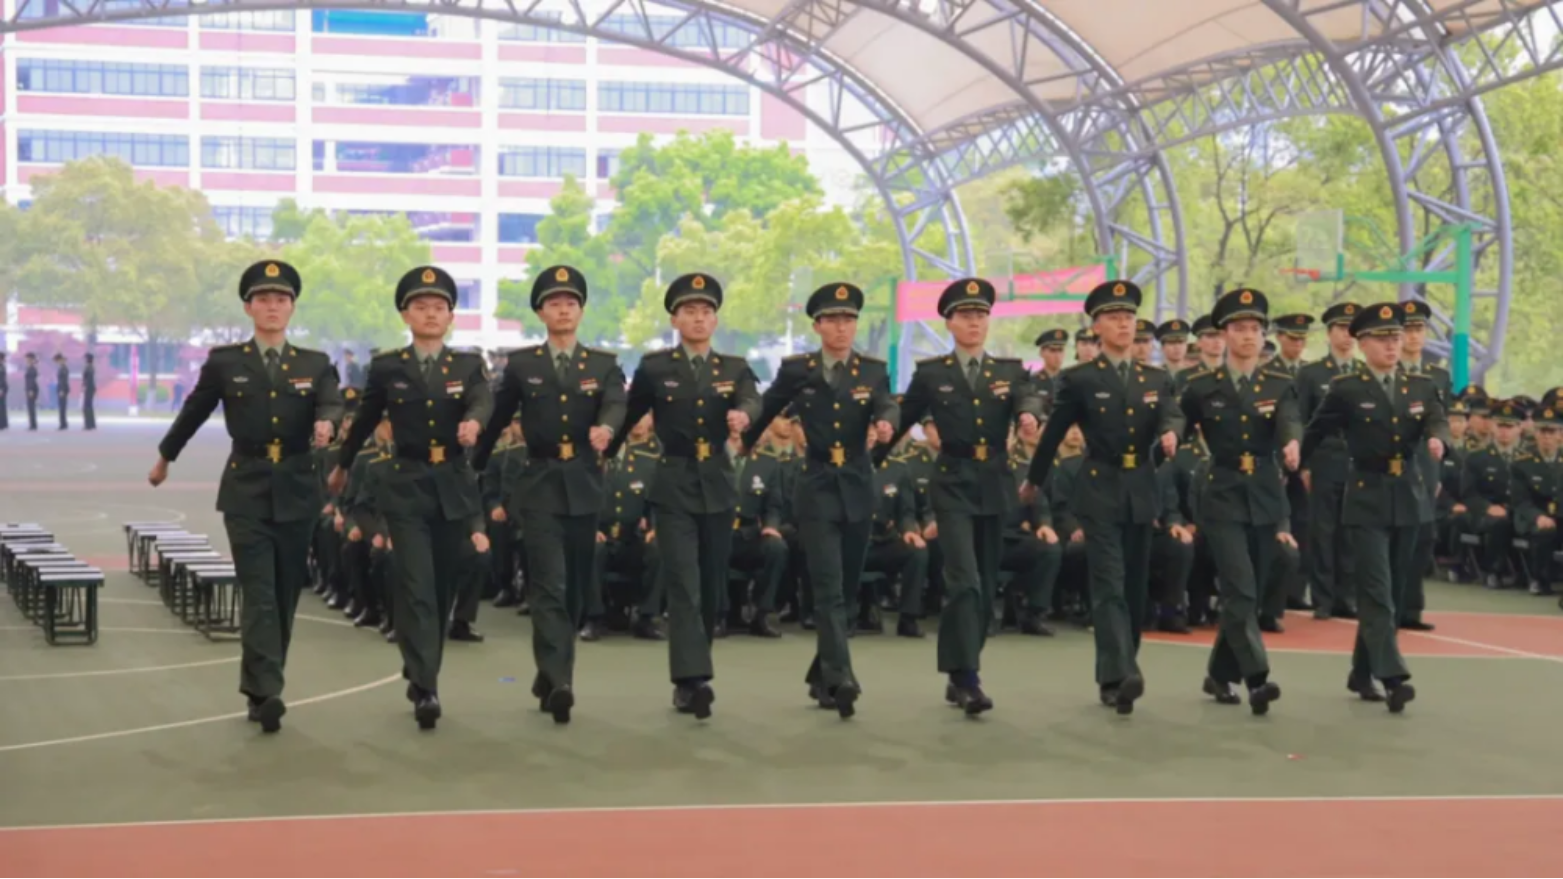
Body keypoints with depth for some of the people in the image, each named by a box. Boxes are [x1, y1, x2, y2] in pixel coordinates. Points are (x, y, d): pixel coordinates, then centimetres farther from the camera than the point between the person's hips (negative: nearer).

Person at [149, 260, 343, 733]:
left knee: (285, 595, 7)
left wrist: (326, 422, -34)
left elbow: (333, 404, -10)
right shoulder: (224, 362, 3)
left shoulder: (315, 364, 7)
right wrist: (164, 458, 26)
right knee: (258, 595, -11)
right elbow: (194, 411, 14)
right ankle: (267, 692, -18)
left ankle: (259, 687, 20)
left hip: (297, 490, 2)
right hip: (246, 490, -2)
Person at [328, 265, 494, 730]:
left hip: (454, 487, 2)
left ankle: (419, 677, 26)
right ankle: (425, 689, -16)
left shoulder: (470, 365, 4)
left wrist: (473, 422, -40)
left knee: (443, 589, 9)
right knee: (416, 588, -13)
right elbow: (365, 419, 17)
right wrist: (342, 465, 28)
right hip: (406, 487, -2)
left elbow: (483, 401, -17)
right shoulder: (386, 367, 3)